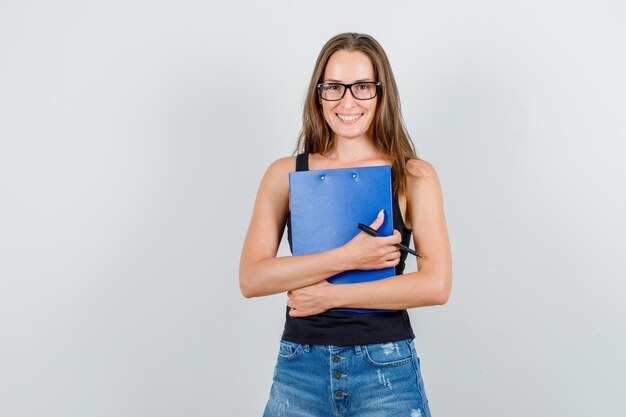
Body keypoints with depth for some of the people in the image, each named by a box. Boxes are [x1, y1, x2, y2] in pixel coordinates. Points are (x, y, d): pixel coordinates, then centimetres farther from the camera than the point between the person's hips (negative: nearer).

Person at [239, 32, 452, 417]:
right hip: (300, 369, 2)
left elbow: (436, 285, -10)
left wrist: (329, 295, -11)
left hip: (386, 369, -1)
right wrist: (347, 258, -17)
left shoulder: (414, 176, -2)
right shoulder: (286, 174, 2)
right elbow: (251, 278, -7)